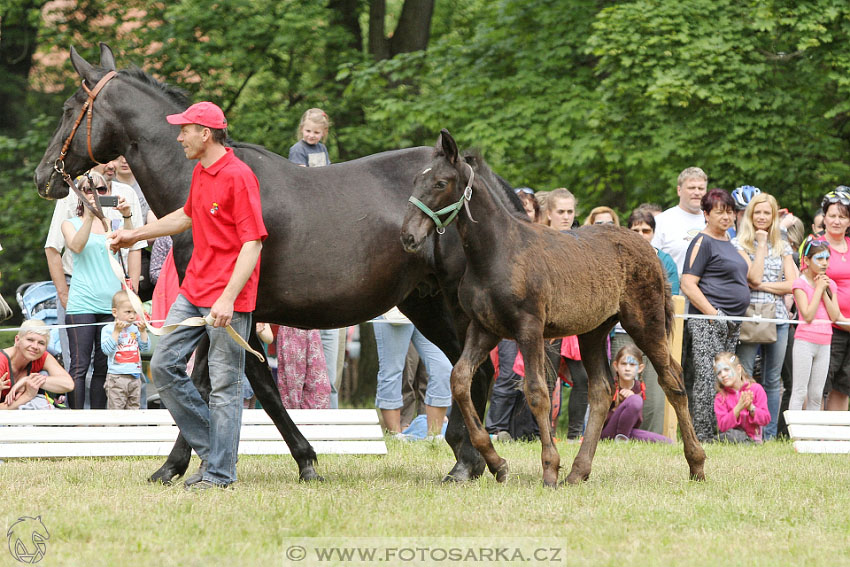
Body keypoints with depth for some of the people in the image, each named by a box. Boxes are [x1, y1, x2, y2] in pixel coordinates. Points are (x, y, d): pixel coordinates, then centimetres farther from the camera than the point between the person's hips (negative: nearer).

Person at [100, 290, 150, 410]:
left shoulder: (135, 329, 9)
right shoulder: (108, 329, -5)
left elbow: (145, 347, 7)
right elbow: (107, 350, -17)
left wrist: (143, 331, -5)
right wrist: (117, 331, -19)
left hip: (135, 376, 5)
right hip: (117, 376, -5)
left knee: (134, 407, 10)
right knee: (116, 409, -6)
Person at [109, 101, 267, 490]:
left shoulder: (239, 177, -15)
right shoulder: (200, 172, 12)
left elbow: (252, 243, -20)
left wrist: (228, 298, -27)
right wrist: (136, 235, 37)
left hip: (228, 298, -9)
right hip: (193, 291, 9)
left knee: (224, 385, -4)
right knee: (163, 366, 7)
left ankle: (220, 472, 1)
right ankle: (208, 447, 15)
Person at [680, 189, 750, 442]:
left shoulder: (728, 242, 19)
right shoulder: (702, 242, -7)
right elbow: (688, 285, -15)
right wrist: (714, 314, -19)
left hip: (731, 323, 9)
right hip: (707, 324, -9)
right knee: (707, 380, -12)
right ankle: (702, 436, -13)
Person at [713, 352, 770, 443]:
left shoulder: (756, 389, 2)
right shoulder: (720, 397, 4)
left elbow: (766, 419, -1)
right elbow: (722, 426, -10)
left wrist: (751, 408, -20)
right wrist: (738, 408, -21)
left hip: (753, 438, -1)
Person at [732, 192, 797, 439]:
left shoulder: (783, 247, 14)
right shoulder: (739, 244, 1)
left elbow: (791, 284, 4)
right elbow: (754, 277, -12)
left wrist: (763, 286, -7)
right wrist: (761, 244, -7)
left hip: (778, 318, 4)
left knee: (773, 380, 6)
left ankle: (769, 434, 10)